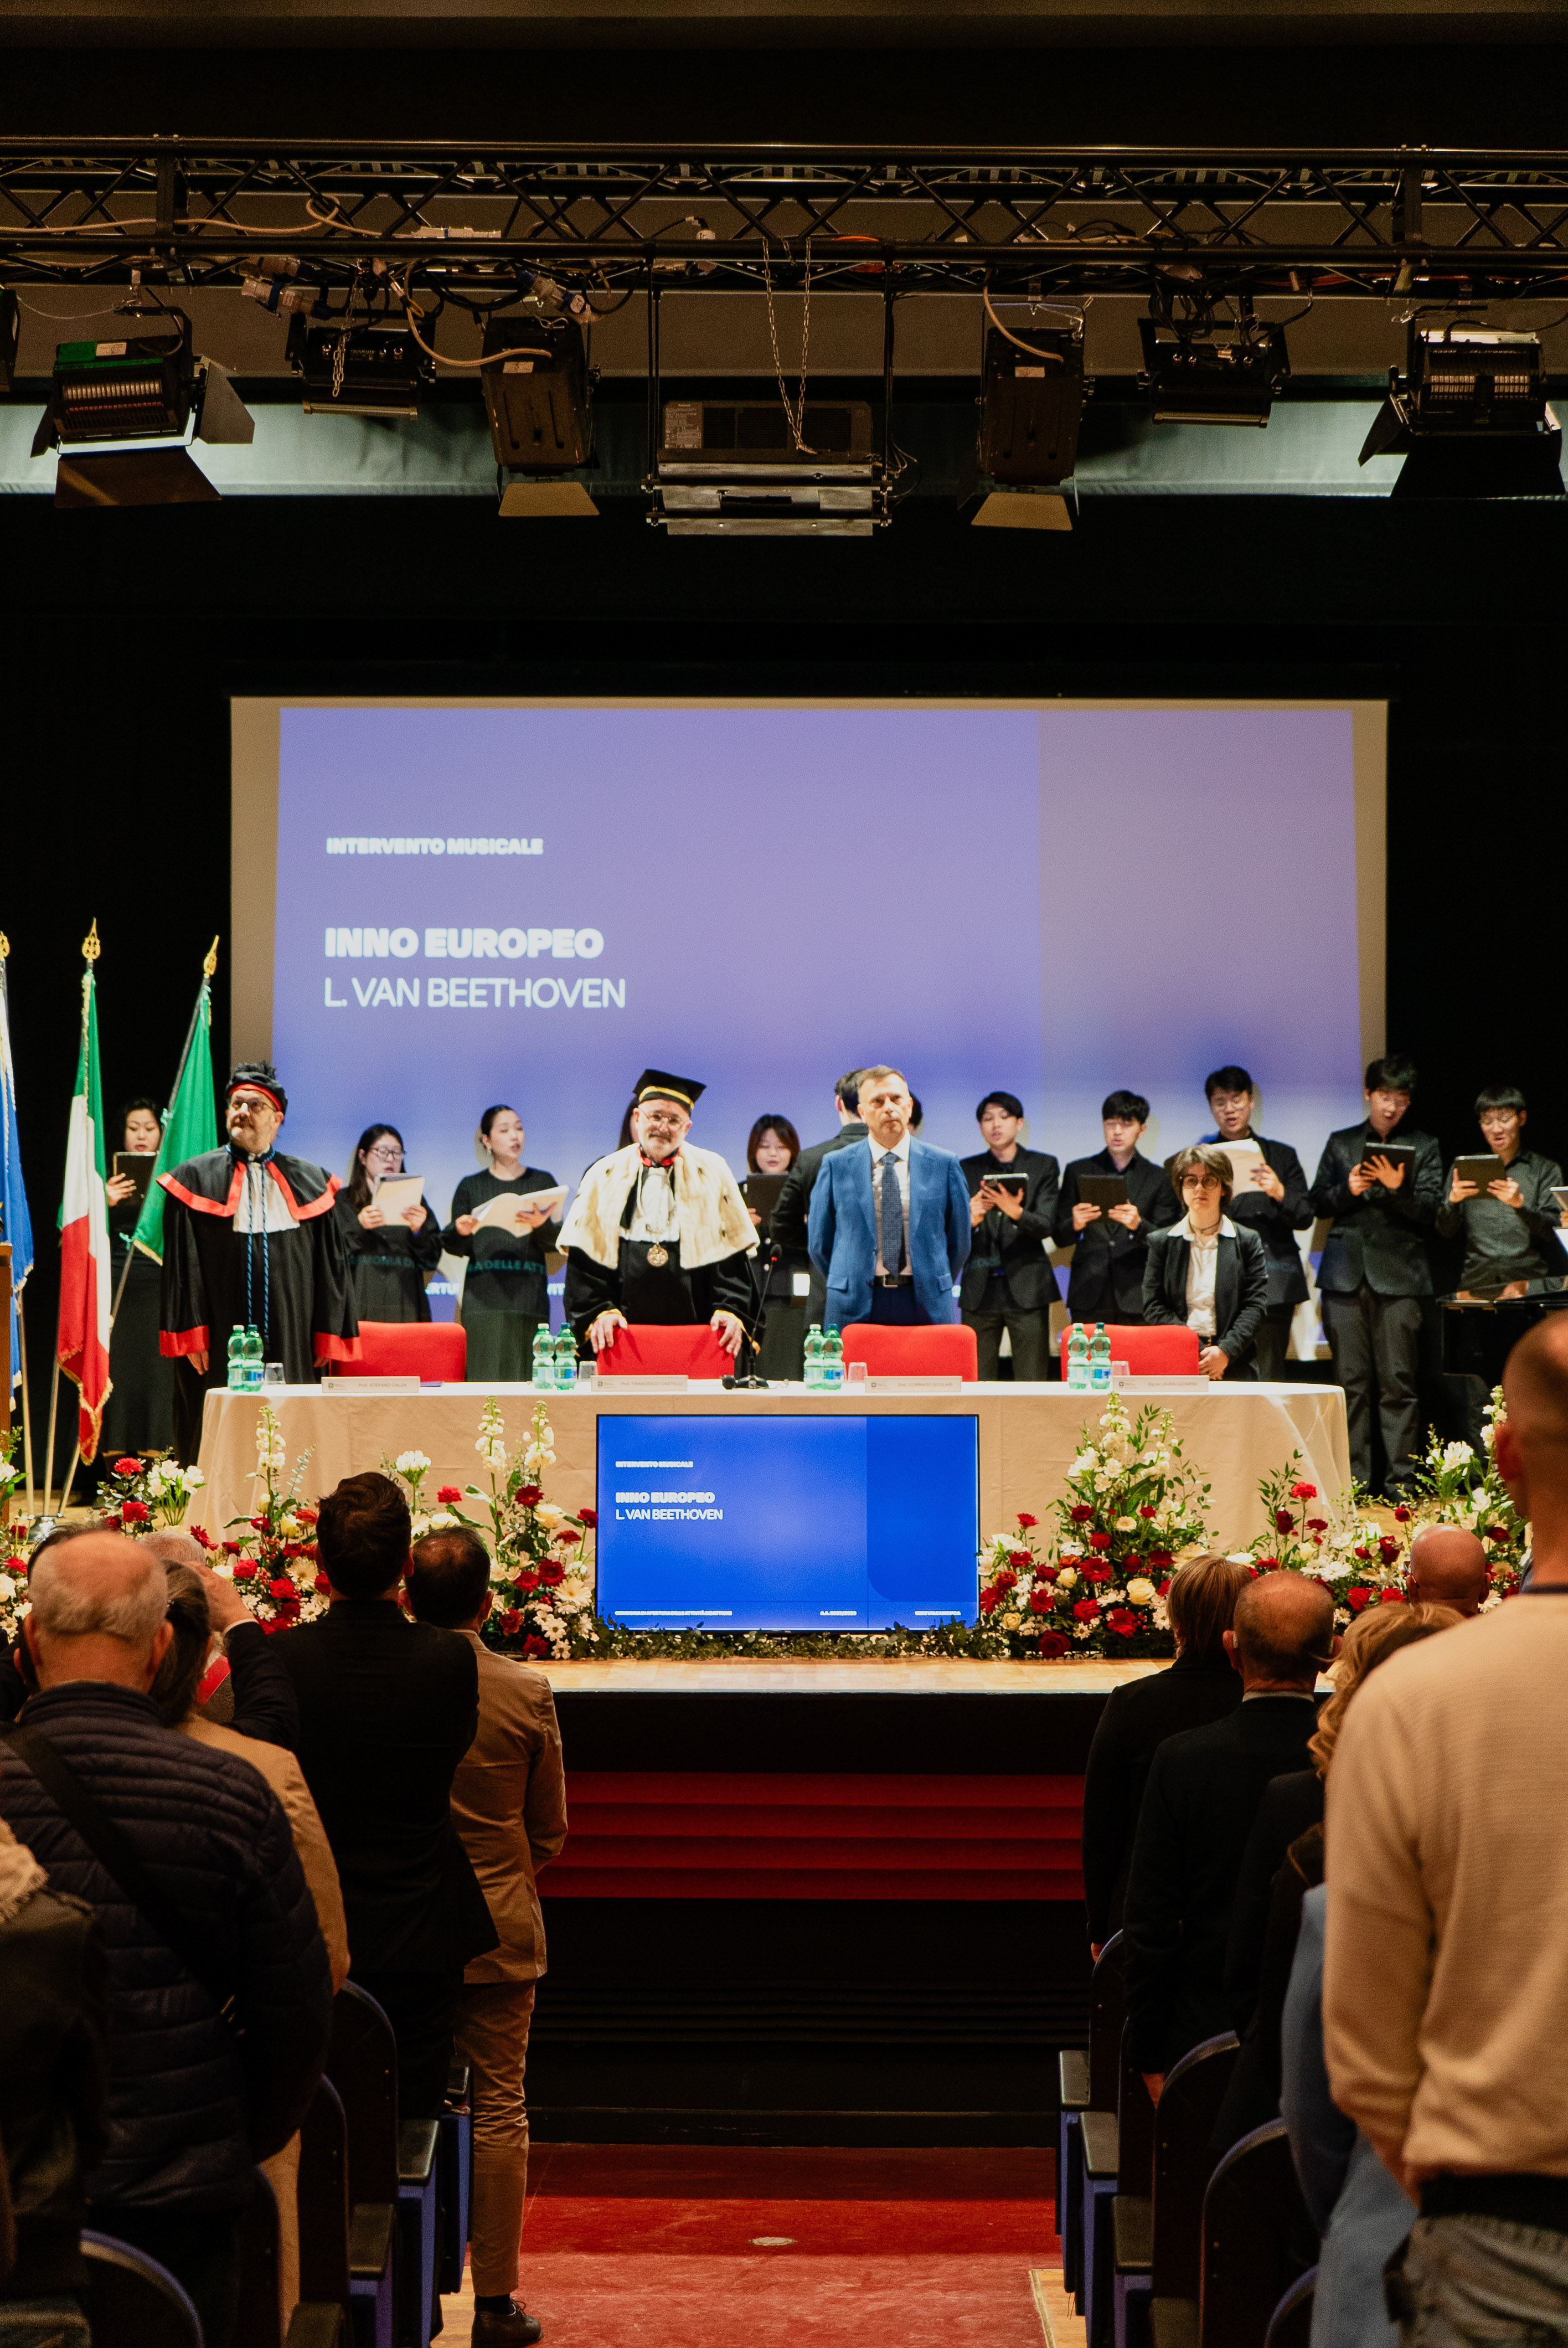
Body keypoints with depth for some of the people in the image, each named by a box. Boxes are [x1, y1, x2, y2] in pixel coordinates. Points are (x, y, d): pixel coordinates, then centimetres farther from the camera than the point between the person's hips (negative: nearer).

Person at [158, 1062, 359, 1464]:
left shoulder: (310, 1183, 12)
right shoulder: (196, 1178, 6)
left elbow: (329, 1265, 11)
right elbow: (182, 1265, 1)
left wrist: (328, 1338, 4)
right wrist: (192, 1337, -7)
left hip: (292, 1343, 2)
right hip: (221, 1344, -2)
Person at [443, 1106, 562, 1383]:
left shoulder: (543, 1182, 13)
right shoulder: (471, 1187, 13)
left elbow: (556, 1242, 4)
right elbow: (453, 1247, 7)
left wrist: (542, 1225, -16)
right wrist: (461, 1232, -15)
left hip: (528, 1295, 0)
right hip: (483, 1296, 0)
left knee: (525, 1376, -9)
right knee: (484, 1377, -9)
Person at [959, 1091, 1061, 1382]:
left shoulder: (1043, 1167, 7)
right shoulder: (966, 1170, 12)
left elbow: (1046, 1226, -4)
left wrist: (1016, 1212, -24)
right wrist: (971, 1219, -17)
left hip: (1026, 1290, -1)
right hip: (979, 1290, 2)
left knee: (1031, 1383, -5)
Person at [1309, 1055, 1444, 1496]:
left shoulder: (1423, 1148, 11)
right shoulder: (1341, 1144, 16)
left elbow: (1430, 1212, 3)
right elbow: (1317, 1203, 14)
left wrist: (1398, 1189, -15)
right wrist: (1347, 1190, -6)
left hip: (1398, 1275, -1)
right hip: (1346, 1274, 2)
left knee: (1398, 1383, -5)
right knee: (1351, 1381, 0)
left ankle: (1400, 1480, -2)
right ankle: (1354, 1478, 4)